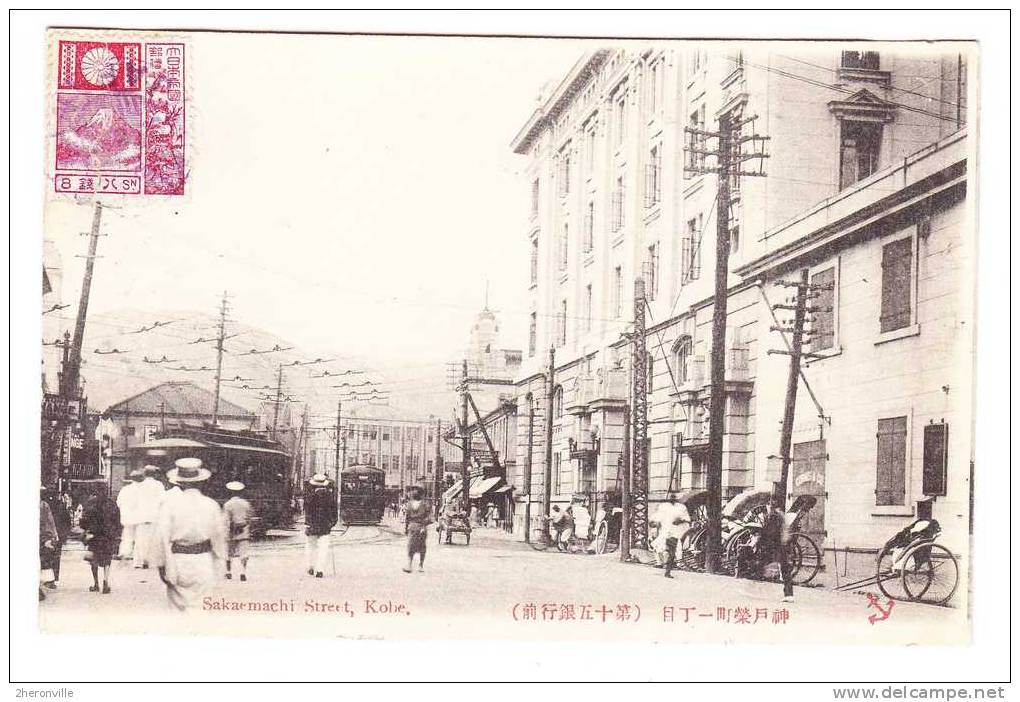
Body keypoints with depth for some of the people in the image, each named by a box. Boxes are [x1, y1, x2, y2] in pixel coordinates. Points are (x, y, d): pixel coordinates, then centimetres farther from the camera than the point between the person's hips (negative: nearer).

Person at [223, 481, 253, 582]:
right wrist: (249, 532, 17)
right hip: (244, 533, 2)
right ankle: (243, 573, -11)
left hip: (232, 533, -2)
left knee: (229, 553, 13)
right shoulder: (246, 503, 2)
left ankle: (228, 572, 22)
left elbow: (227, 522, -11)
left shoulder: (227, 505, -8)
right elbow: (249, 520, 7)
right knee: (243, 553, 0)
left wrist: (227, 535, -10)